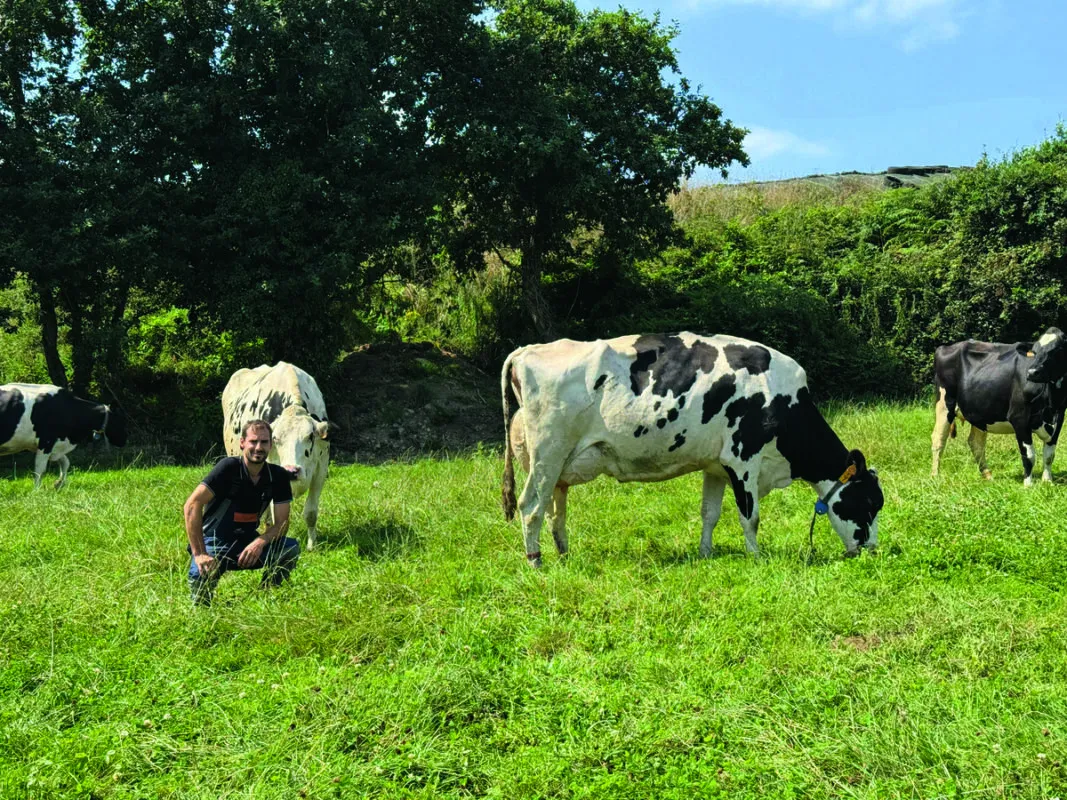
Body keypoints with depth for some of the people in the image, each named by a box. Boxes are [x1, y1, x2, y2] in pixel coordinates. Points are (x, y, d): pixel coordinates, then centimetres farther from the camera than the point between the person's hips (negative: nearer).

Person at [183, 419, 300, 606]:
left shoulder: (278, 476, -4)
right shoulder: (229, 467, -18)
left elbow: (282, 522, -5)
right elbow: (192, 505, -24)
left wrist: (260, 542, -27)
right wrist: (199, 554, -28)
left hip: (248, 543, 4)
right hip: (215, 542, -4)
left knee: (290, 549, -22)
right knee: (200, 579, -33)